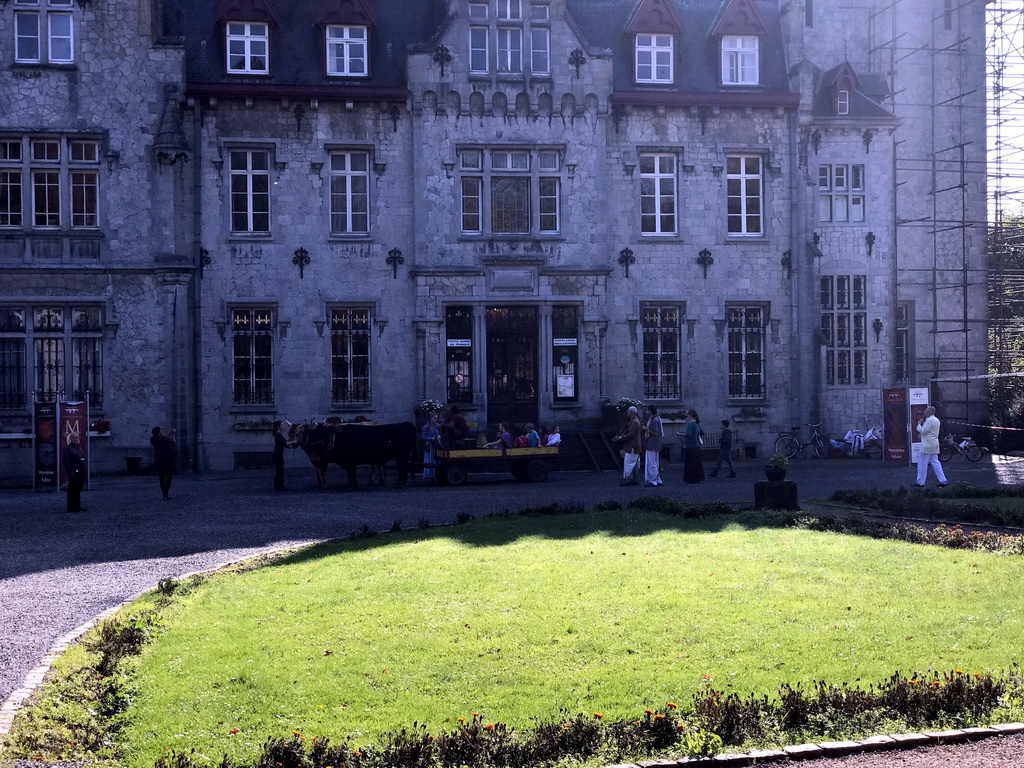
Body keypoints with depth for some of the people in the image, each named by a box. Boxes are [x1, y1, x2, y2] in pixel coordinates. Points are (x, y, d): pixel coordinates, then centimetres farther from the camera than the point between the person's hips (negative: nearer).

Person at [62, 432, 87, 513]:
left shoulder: (79, 447, 17)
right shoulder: (68, 448, -7)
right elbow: (65, 461, -13)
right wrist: (71, 472, -19)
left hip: (80, 473, 8)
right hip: (73, 473, -8)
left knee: (78, 489, 13)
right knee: (72, 490, -4)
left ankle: (78, 506, 20)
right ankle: (71, 507, 0)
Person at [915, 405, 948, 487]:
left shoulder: (930, 420, -17)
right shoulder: (936, 420, 17)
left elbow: (923, 431, -18)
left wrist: (919, 425, -2)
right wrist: (922, 424, 11)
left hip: (928, 445, -10)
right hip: (934, 445, 10)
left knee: (922, 464, -2)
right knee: (935, 463, 11)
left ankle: (920, 482, 3)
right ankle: (943, 481, 7)